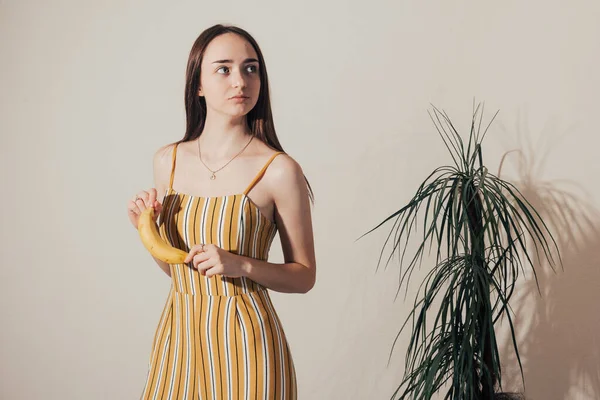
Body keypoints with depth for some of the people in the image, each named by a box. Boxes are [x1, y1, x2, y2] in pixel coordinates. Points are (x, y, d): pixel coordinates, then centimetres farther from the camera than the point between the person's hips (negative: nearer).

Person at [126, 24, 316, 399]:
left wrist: (242, 265, -19)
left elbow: (305, 276, -5)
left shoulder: (279, 170, -13)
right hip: (179, 332, 5)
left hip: (243, 338, -4)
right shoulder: (168, 161, 2)